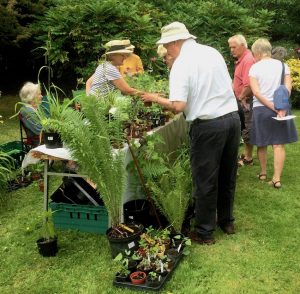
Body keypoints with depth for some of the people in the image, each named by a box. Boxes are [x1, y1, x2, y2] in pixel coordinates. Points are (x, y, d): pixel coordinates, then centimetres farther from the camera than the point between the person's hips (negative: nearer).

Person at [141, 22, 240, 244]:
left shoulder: (181, 63, -11)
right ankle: (227, 221, 36)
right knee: (227, 175, 20)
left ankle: (204, 233, 19)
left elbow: (178, 106, -19)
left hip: (208, 125, -7)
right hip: (233, 117, 7)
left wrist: (155, 98, -3)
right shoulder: (212, 52, 9)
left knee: (205, 181, 6)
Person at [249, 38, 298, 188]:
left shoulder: (255, 68, -4)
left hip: (261, 109, -1)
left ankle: (263, 173, 27)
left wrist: (273, 108, -13)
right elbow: (288, 88, -8)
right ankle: (277, 178, -1)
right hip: (280, 108, 2)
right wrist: (281, 108, -16)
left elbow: (256, 92, -13)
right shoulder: (283, 65, 4)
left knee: (262, 144, 13)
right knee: (279, 144, 3)